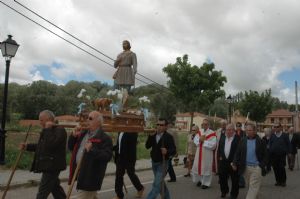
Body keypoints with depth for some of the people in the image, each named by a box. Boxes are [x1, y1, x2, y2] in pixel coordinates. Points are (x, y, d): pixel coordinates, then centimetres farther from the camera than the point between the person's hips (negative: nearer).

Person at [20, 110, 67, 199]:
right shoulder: (48, 131, 15)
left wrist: (48, 129, -22)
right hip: (48, 165, 10)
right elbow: (42, 146, 25)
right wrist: (27, 146, 14)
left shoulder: (60, 130, -16)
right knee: (55, 188, 20)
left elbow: (50, 144, -31)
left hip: (52, 166, -10)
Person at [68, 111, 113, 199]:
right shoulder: (83, 134, 11)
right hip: (80, 173, 8)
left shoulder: (105, 138, -14)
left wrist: (92, 150, -32)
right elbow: (71, 147, 17)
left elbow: (107, 156, -23)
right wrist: (74, 136, 0)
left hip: (90, 176, -8)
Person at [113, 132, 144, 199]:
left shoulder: (132, 132, -13)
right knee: (118, 176, 8)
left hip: (129, 158, -7)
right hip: (120, 157, 7)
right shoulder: (120, 133, 10)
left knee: (131, 174, 8)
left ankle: (140, 188, 32)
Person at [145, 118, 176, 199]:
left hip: (162, 163, -6)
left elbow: (174, 150, -17)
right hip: (154, 162, 6)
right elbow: (147, 146, -5)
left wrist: (167, 152, -37)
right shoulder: (153, 135, 2)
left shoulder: (168, 137, -14)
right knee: (160, 182, 20)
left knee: (157, 184, -10)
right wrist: (150, 136, -18)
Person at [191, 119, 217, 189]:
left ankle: (206, 183, 14)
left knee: (206, 167, 1)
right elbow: (195, 140, 4)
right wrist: (200, 139, -16)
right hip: (199, 153, 6)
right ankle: (200, 180, 32)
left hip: (207, 154, -5)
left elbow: (213, 144, -18)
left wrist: (204, 141, -16)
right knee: (198, 166, 12)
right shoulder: (200, 132, 9)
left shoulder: (212, 134, -10)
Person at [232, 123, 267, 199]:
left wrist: (262, 166, -9)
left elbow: (265, 155, 0)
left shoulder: (260, 141, -4)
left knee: (253, 187, -4)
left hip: (257, 168, -3)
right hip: (246, 167, 3)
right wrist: (234, 163, -7)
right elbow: (237, 153, 3)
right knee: (251, 186, 17)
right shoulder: (242, 140, 3)